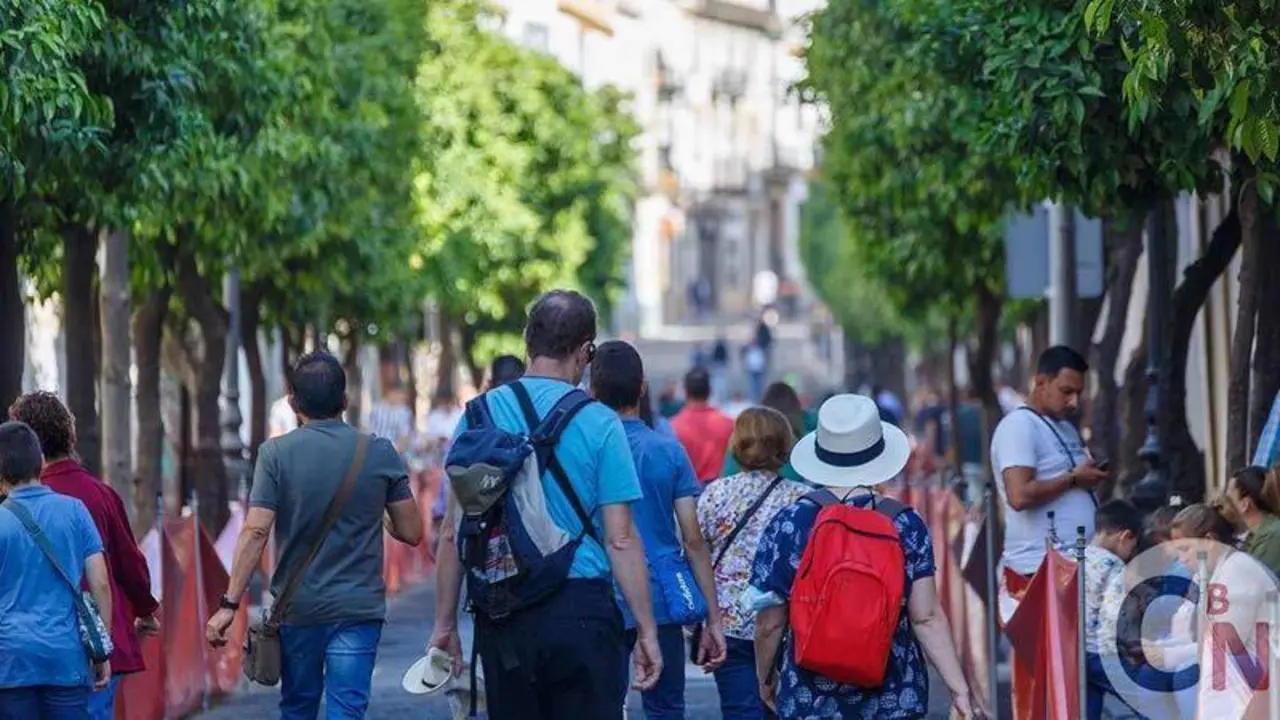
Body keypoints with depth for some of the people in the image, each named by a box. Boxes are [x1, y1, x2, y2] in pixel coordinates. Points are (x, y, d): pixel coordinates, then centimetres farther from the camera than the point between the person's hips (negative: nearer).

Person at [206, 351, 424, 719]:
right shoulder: (381, 453, -3)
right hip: (359, 607, 0)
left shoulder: (276, 453, -7)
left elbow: (255, 533, -13)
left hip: (297, 609, 0)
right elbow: (411, 532, 1)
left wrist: (229, 604, -11)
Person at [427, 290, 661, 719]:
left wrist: (445, 623, 12)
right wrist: (647, 631, -1)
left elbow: (453, 532, 5)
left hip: (500, 617, 4)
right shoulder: (598, 423, -6)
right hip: (579, 611, -3)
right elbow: (621, 540, -7)